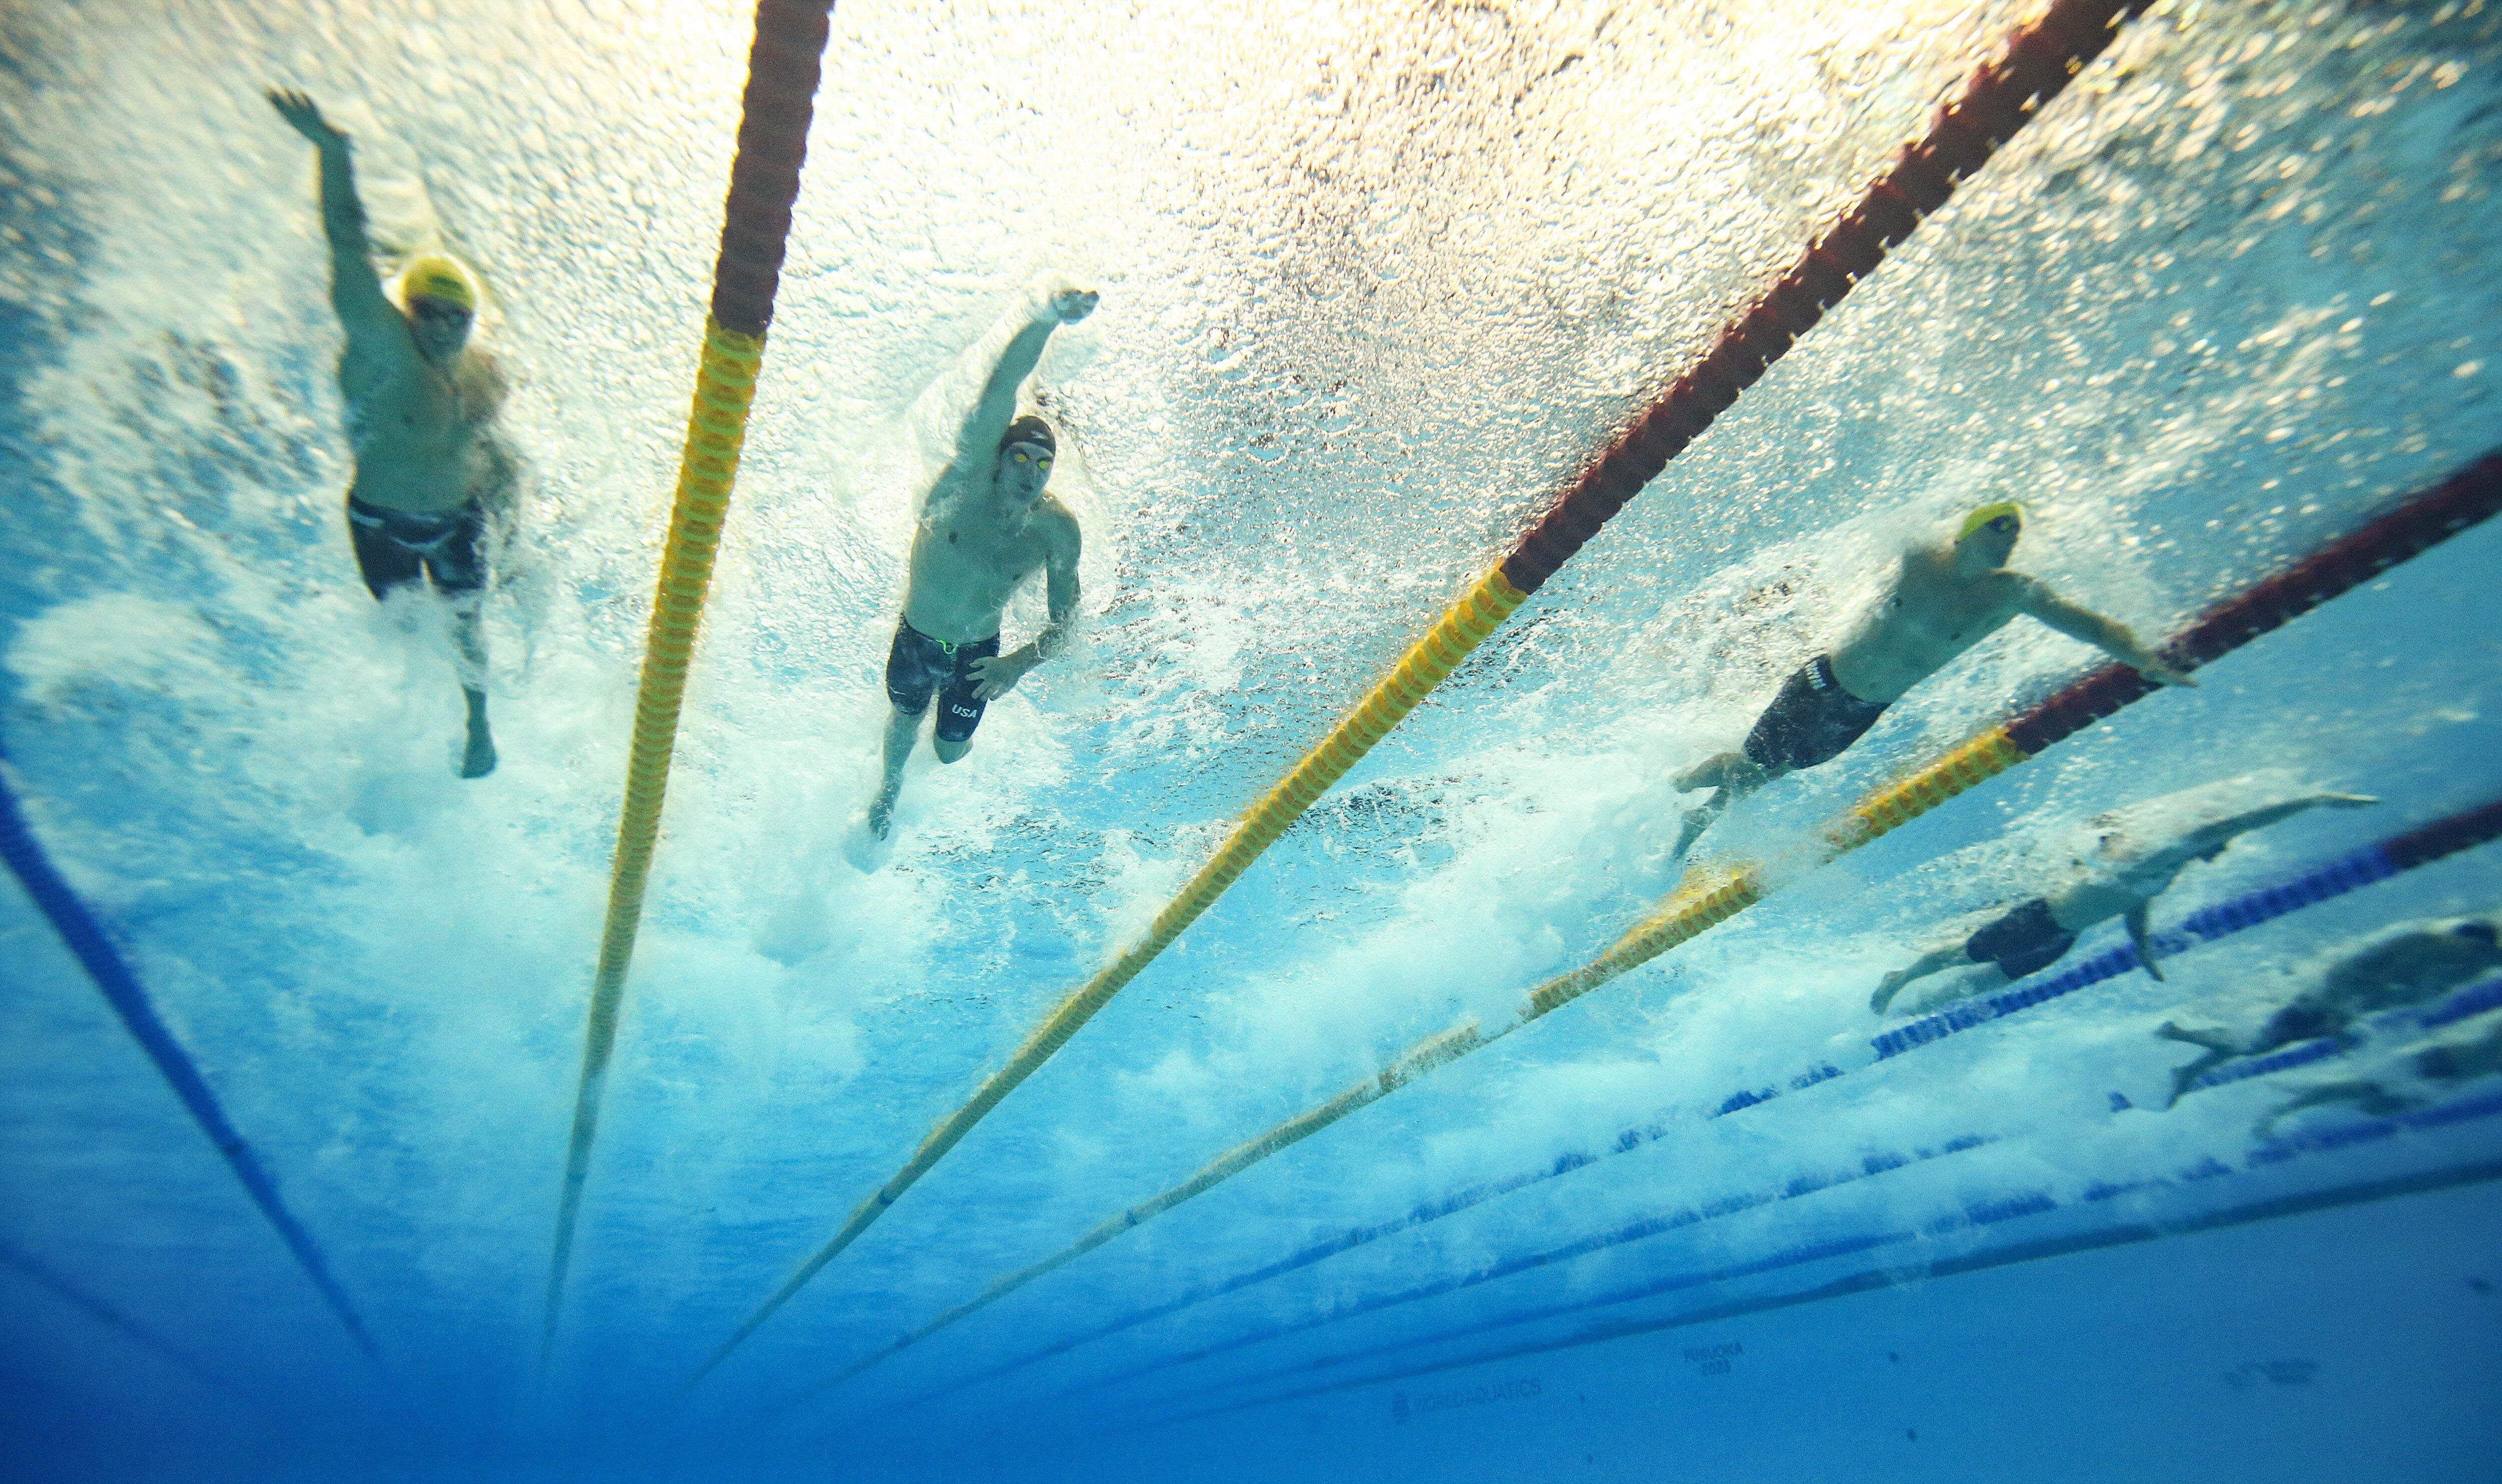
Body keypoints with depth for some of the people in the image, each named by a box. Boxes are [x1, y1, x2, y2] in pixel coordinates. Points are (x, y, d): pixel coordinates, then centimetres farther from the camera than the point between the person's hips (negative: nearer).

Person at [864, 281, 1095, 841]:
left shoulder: (1057, 530, -22)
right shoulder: (968, 480, -27)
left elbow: (1064, 620, -16)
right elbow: (999, 390, -44)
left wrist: (1018, 663, -35)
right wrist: (1043, 320, -59)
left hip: (978, 649, 1)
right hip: (916, 637, -1)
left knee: (951, 750, 15)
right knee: (905, 718, 22)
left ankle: (949, 728, 56)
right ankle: (889, 787, 56)